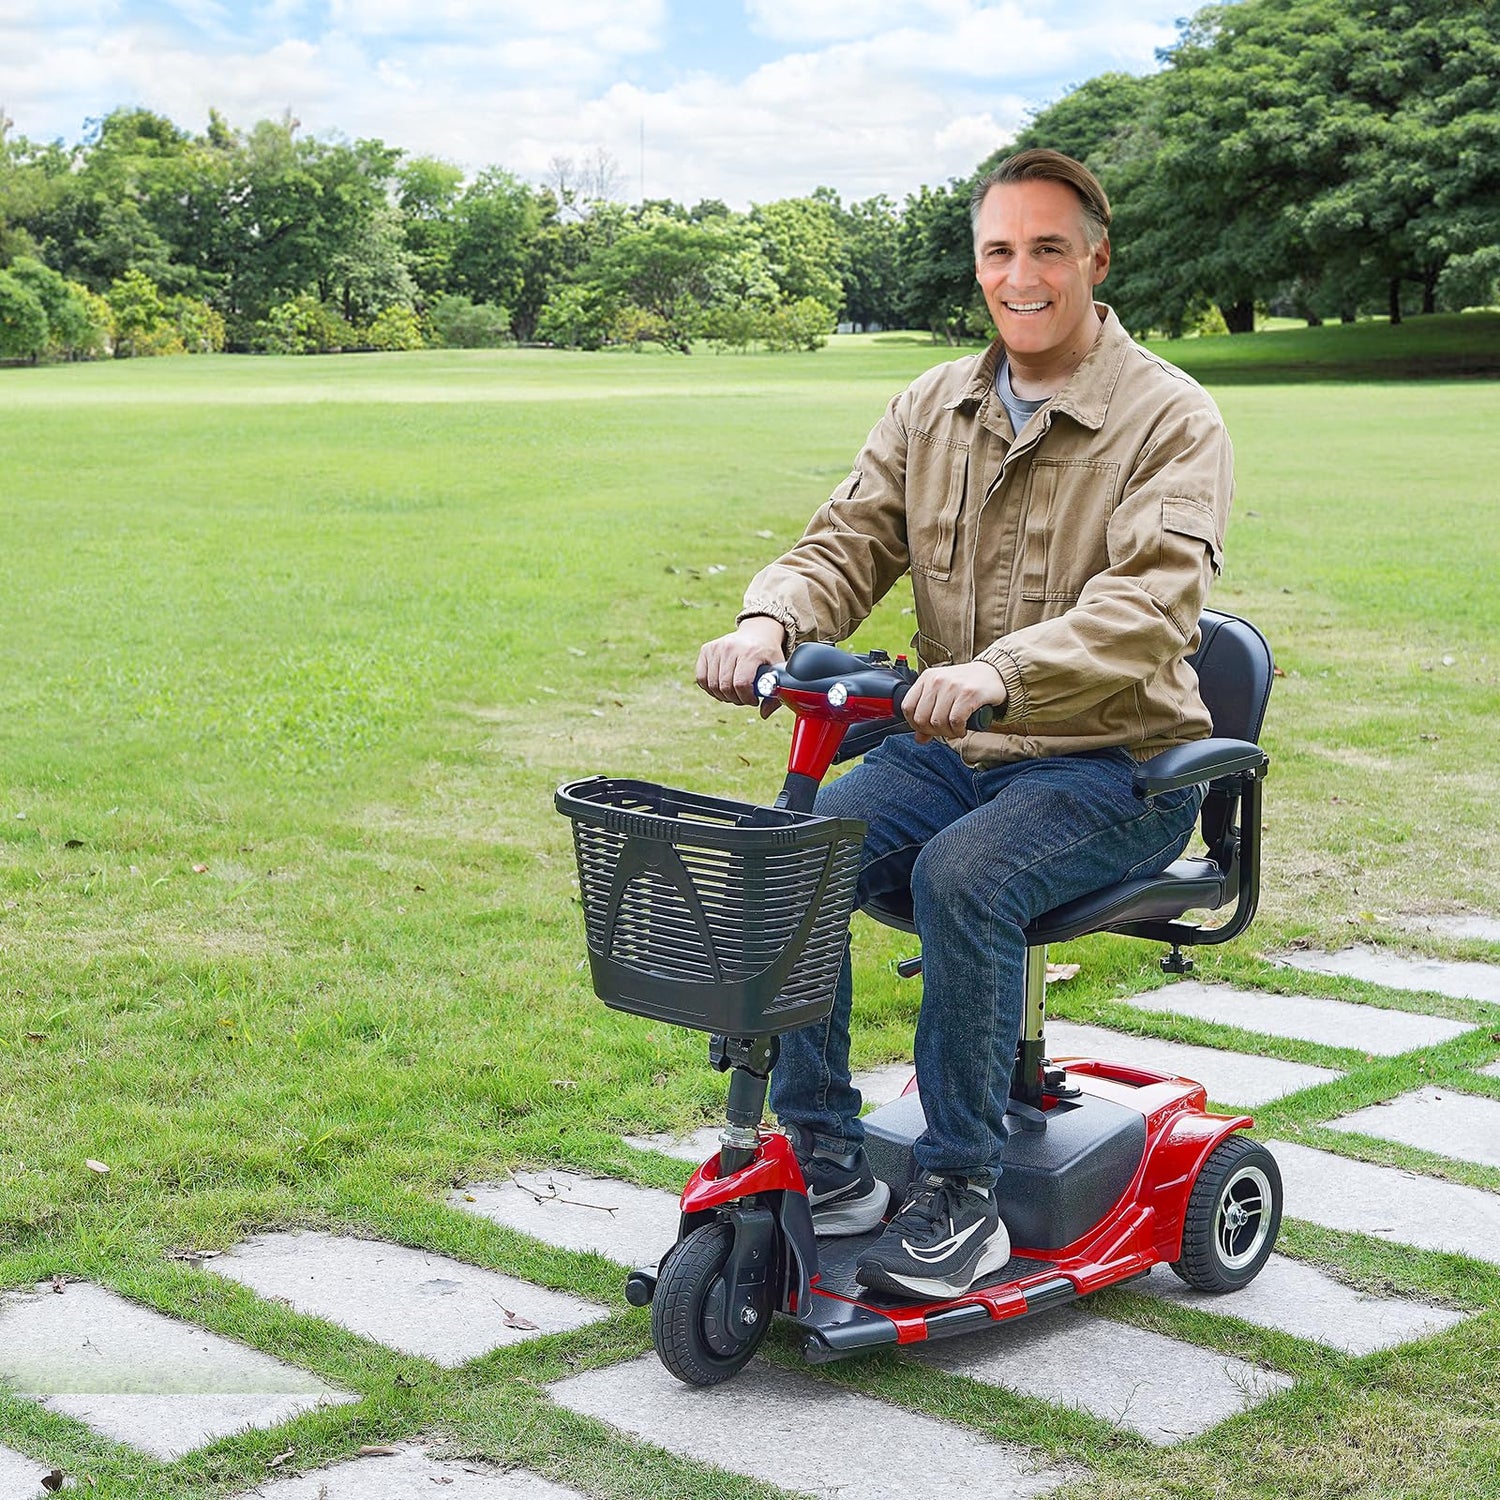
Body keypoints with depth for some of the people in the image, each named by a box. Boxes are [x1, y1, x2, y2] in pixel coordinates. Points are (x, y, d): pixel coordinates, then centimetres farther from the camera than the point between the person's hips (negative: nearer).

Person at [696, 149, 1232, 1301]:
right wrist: (771, 620, -21)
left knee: (964, 876, -33)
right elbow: (850, 545, 4)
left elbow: (1151, 603, -24)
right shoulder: (933, 408, 10)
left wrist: (999, 670, -42)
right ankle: (826, 1164, -9)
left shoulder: (1172, 420, -9)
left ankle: (963, 1193, -18)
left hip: (1116, 764, -5)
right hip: (951, 751, 5)